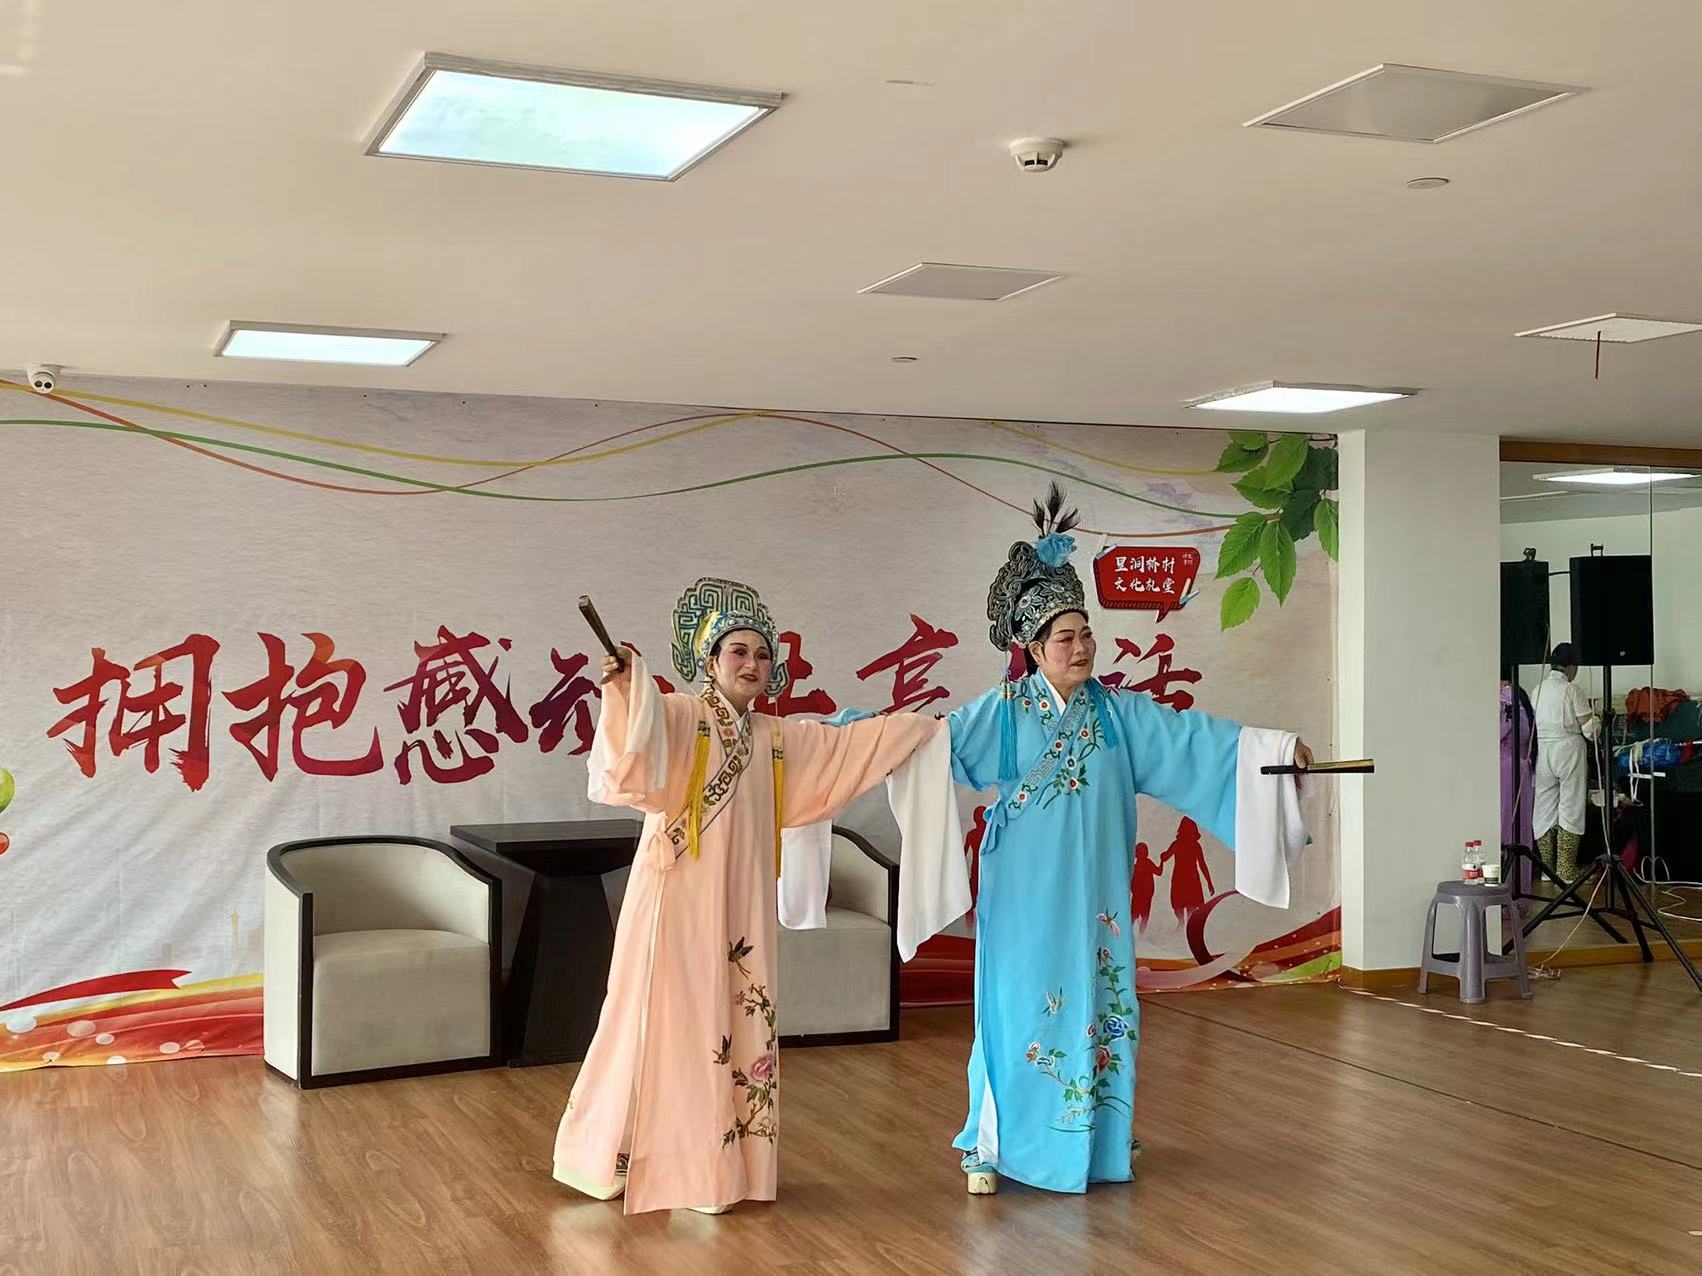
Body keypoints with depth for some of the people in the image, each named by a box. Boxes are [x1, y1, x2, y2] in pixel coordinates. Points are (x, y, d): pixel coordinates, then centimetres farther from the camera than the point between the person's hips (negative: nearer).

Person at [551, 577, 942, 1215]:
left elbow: (850, 740, 25)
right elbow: (641, 726, -27)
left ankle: (720, 1160, 18)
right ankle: (645, 1158, 10)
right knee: (670, 1016, -2)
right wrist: (626, 684, -46)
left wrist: (923, 727, 28)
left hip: (741, 900, 6)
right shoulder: (679, 715, -5)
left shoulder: (778, 736, 14)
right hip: (679, 896, -6)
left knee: (738, 1019, 7)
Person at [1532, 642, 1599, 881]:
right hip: (1569, 750, -5)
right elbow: (1588, 728, -10)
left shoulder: (1538, 689, 5)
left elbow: (1534, 724, 5)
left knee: (1544, 810, 10)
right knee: (1570, 809, 1)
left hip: (1543, 751, 5)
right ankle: (1566, 871, -1)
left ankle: (1547, 870, 14)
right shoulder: (1572, 690, -10)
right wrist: (1597, 737, 10)